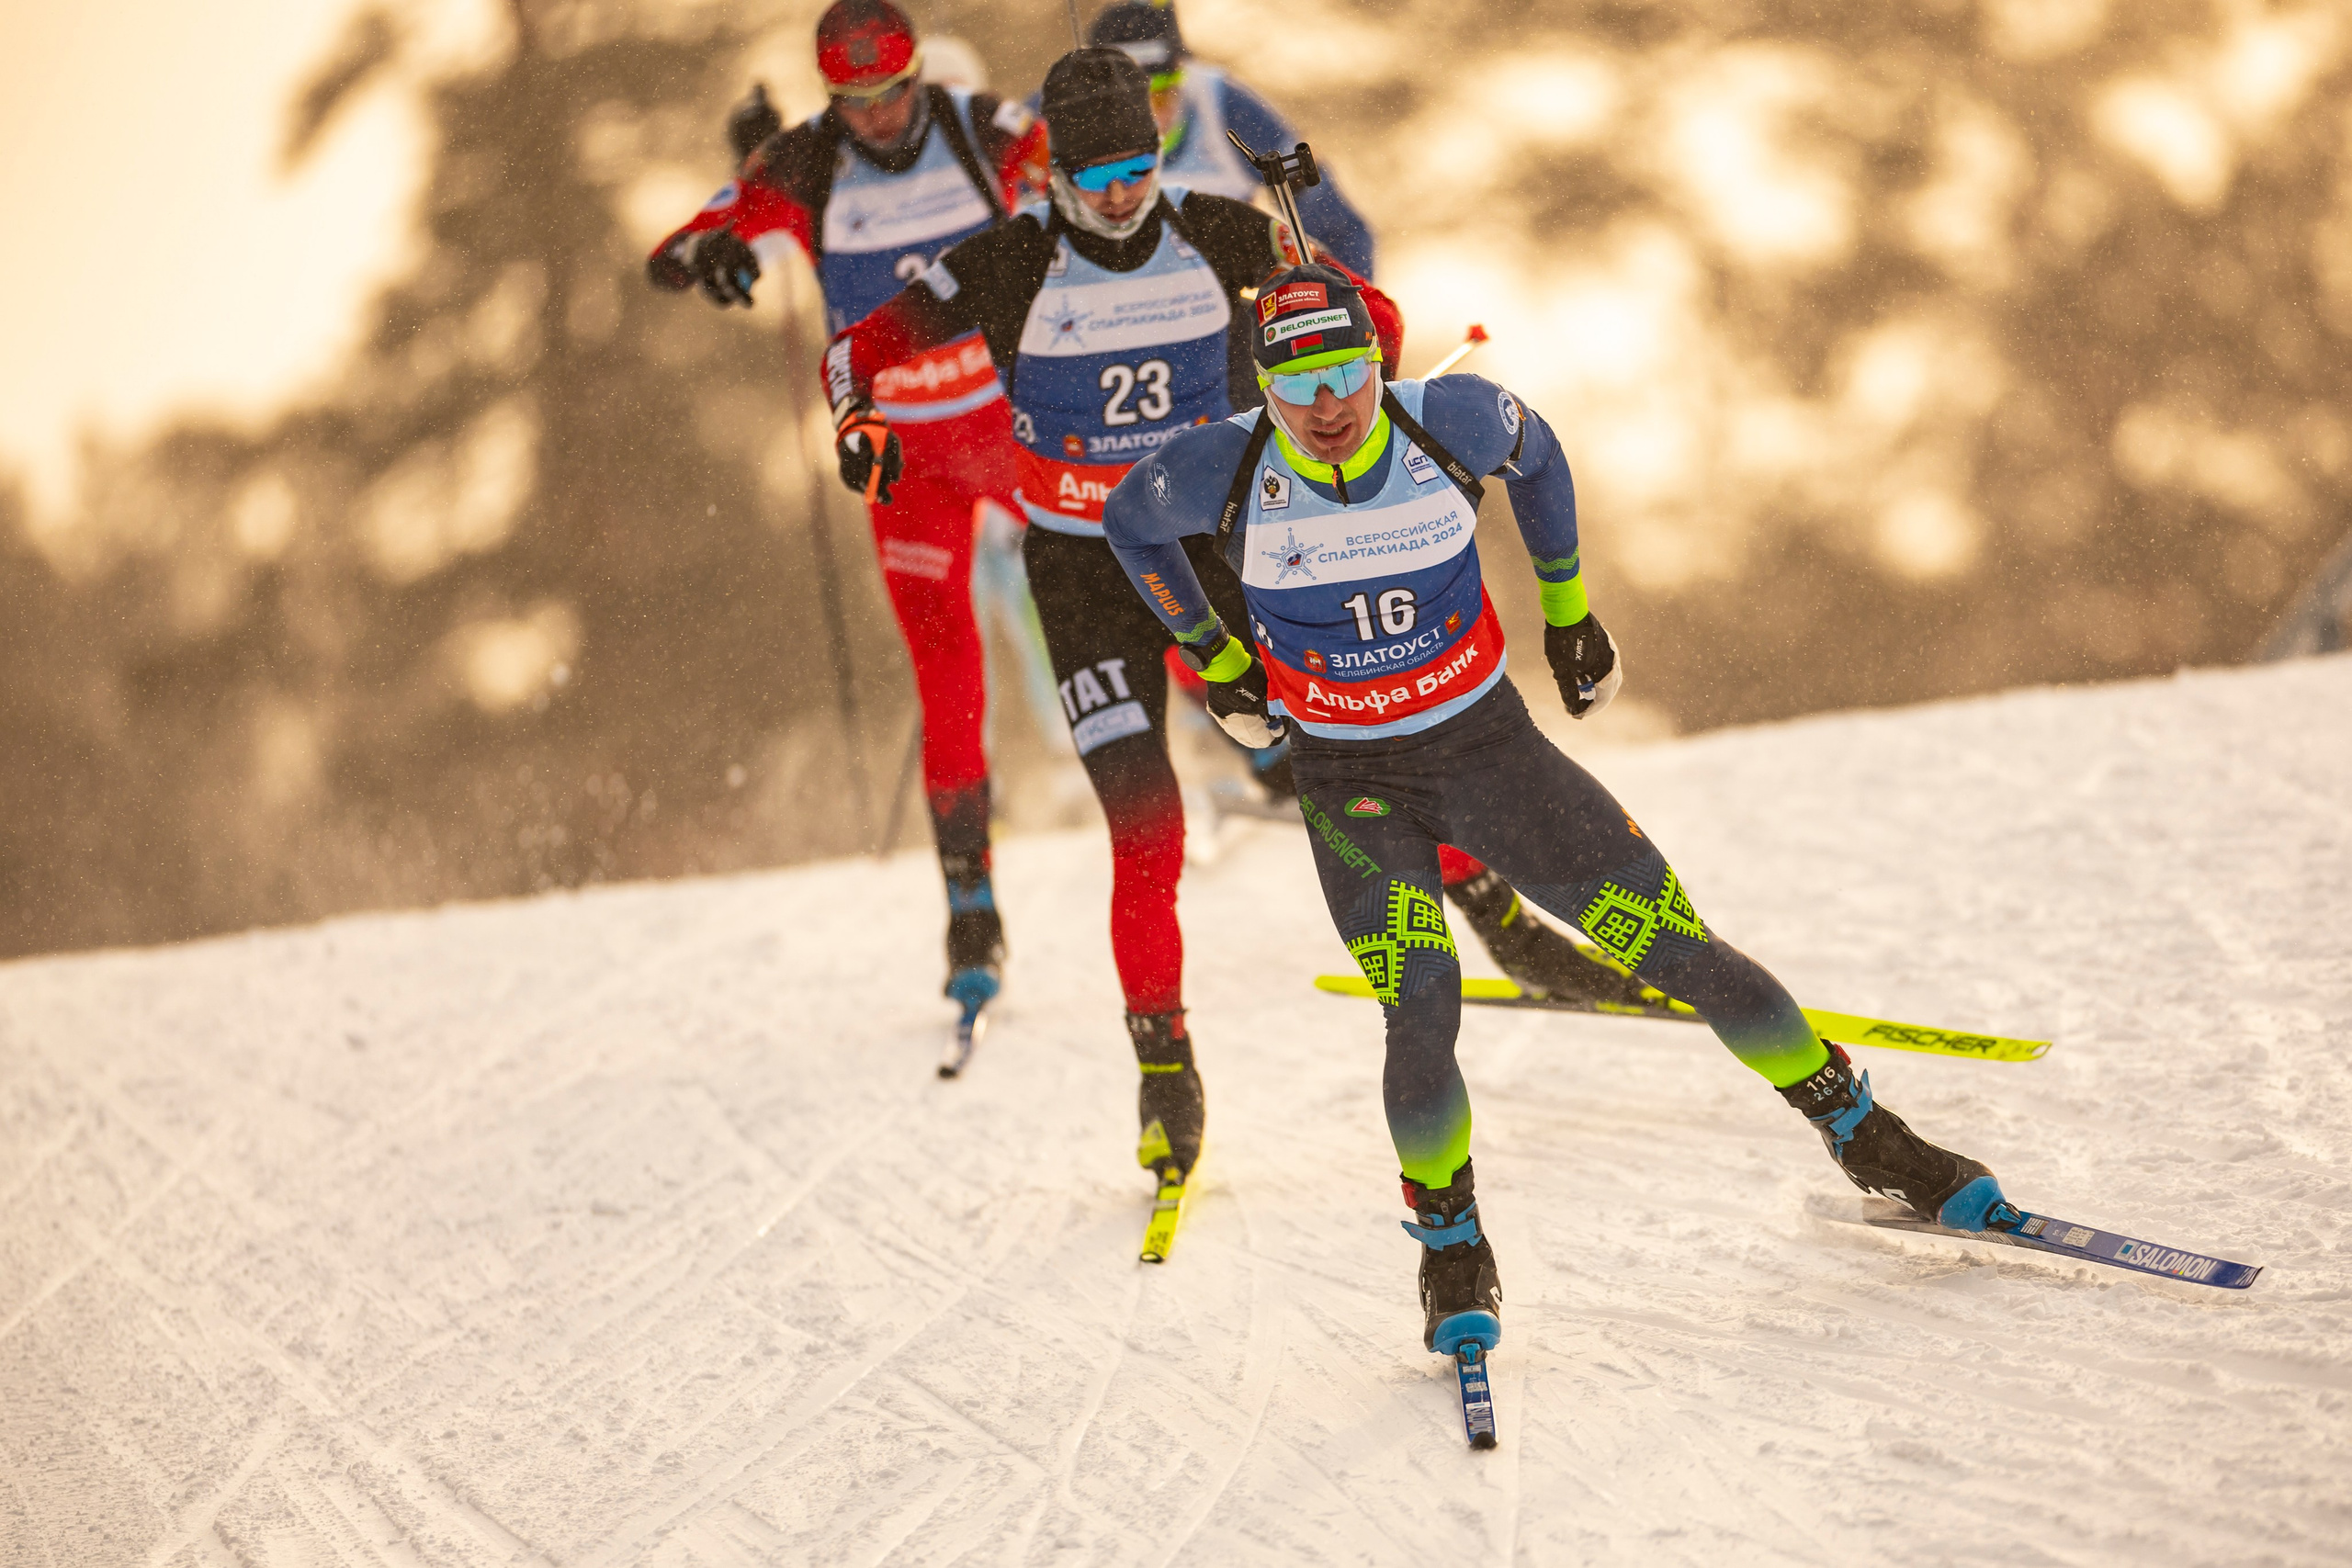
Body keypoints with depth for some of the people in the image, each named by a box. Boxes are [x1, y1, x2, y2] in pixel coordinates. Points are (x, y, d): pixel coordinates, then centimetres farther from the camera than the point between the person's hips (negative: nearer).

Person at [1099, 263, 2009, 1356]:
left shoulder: (1451, 420, -15)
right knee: (1420, 1011, -22)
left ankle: (1871, 1145, 16)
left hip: (1486, 741, 1)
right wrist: (1214, 660, 7)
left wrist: (1569, 610, 14)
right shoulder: (1225, 470, -17)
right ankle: (1451, 1251, 3)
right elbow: (1128, 521, 6)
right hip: (1351, 784, -1)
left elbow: (1535, 455, 9)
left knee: (1682, 948, -2)